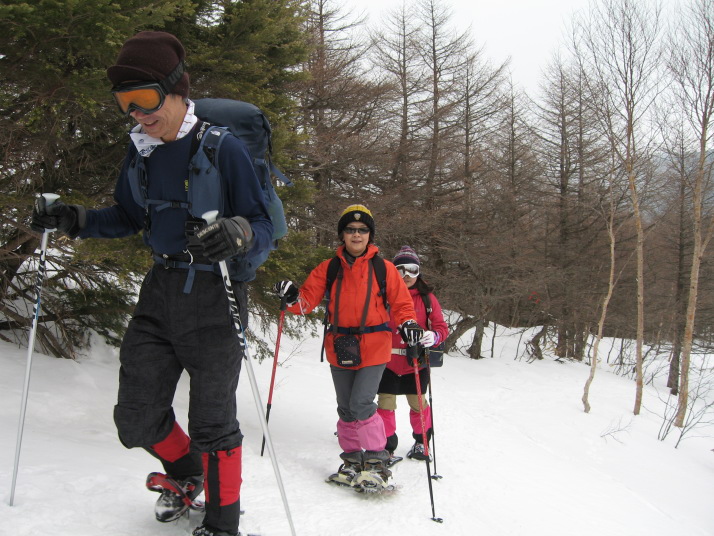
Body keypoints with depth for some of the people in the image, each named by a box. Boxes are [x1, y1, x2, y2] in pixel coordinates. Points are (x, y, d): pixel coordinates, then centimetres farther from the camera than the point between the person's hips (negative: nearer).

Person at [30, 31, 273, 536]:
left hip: (212, 295, -6)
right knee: (137, 416, 10)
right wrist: (74, 219, 6)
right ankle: (185, 475, 39)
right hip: (159, 291, 6)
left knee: (211, 423, 1)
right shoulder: (141, 152, 7)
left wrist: (236, 234, -35)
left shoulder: (224, 148, -12)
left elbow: (264, 226, -12)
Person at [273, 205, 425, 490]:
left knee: (361, 405, -15)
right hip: (339, 347, 4)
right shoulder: (329, 268, 6)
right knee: (346, 408, 12)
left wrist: (408, 324, -15)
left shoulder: (383, 268, 0)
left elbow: (401, 303, 4)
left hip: (373, 347, -4)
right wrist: (293, 298, -20)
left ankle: (376, 462, 0)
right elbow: (309, 298, 2)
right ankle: (353, 460, 27)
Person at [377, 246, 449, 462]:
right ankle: (387, 445, 19)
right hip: (388, 361, 0)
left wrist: (434, 336, -25)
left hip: (416, 363, 0)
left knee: (417, 402, 10)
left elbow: (441, 327, -3)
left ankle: (421, 442, 32)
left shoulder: (427, 297, -1)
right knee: (385, 403, 2)